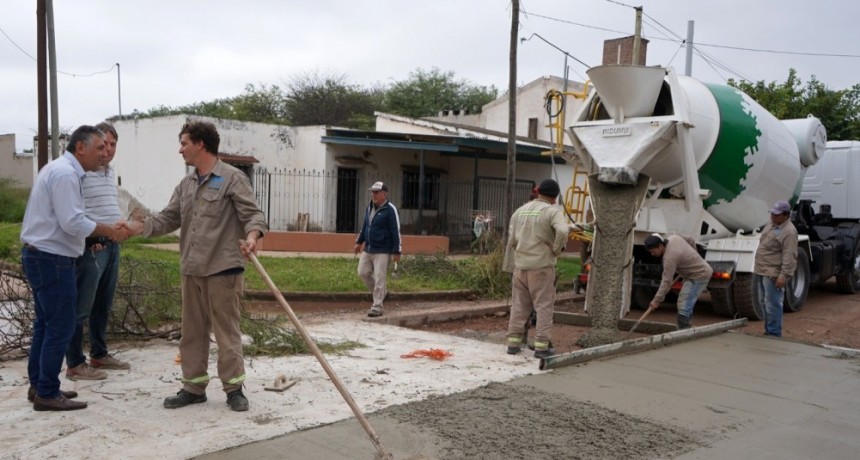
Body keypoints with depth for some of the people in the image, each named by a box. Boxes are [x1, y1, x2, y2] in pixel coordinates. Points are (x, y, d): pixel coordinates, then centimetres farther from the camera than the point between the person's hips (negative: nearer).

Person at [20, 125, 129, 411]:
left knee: (46, 324, 16)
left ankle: (39, 385, 25)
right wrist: (110, 232, -14)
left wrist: (101, 233, 6)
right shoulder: (65, 173, -17)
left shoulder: (61, 169, 15)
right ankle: (47, 394, 2)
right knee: (61, 326, -5)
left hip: (42, 256, 11)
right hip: (51, 259, -11)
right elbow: (73, 222, -24)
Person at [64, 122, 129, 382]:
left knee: (103, 306, 16)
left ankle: (99, 355, 26)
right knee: (81, 308, -3)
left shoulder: (111, 173, 16)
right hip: (91, 247, -9)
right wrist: (89, 237, -18)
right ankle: (74, 364, 3)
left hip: (112, 245, 9)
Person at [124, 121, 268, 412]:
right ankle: (194, 387, 22)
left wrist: (252, 235, -32)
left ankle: (234, 388, 11)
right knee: (192, 331, 12)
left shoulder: (233, 178, -5)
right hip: (191, 270, 7)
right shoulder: (185, 185, 16)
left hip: (223, 269, -7)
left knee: (226, 331, 0)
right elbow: (168, 219, 14)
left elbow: (252, 214, -11)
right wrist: (140, 226, -2)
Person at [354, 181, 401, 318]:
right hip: (368, 249, 8)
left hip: (382, 251, -8)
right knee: (363, 272, 10)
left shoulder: (390, 209, -12)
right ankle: (381, 292, 29)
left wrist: (396, 251, -16)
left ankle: (377, 307, 1)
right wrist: (359, 242, 23)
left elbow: (396, 231, -14)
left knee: (379, 278, -6)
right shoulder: (369, 207, 11)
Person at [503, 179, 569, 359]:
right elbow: (562, 231, -24)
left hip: (520, 265, 5)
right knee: (544, 305, 2)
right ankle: (542, 345, 2)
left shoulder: (520, 211, 12)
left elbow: (511, 240, 13)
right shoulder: (553, 211, -6)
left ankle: (513, 342, 15)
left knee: (519, 305, 12)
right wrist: (557, 249, -8)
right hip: (542, 265, -5)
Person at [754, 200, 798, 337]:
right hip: (761, 272, 10)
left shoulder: (789, 232, -16)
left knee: (772, 305, -6)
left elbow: (789, 257, -21)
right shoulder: (771, 225, 15)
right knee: (765, 304, 16)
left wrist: (784, 275, -25)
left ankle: (774, 334, 2)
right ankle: (768, 331, 26)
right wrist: (758, 267, 25)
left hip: (773, 274, -10)